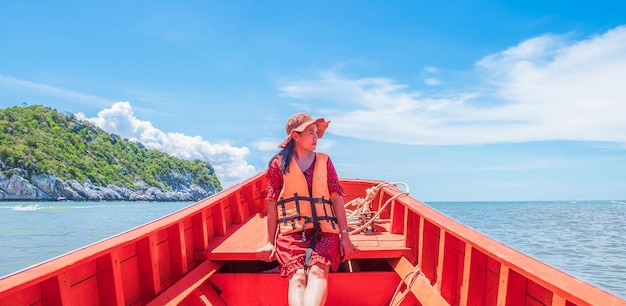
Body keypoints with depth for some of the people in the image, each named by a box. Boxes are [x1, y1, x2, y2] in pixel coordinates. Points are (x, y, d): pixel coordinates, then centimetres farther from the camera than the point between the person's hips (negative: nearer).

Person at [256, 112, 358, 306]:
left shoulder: (324, 161, 11)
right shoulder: (279, 164, 6)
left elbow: (337, 198, 8)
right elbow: (272, 203, 6)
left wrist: (345, 235, 2)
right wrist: (270, 241, 5)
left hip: (323, 230, 2)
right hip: (291, 231, -1)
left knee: (318, 271, -27)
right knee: (297, 276, -25)